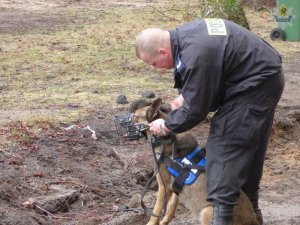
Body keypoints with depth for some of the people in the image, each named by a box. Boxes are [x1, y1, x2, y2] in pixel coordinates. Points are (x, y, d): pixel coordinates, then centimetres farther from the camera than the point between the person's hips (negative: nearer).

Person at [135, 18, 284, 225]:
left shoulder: (195, 55, -30)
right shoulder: (182, 34, -1)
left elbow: (195, 111, -21)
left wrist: (166, 126, -7)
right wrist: (184, 96, 3)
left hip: (256, 84, -10)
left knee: (224, 146, -10)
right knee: (248, 148, 19)